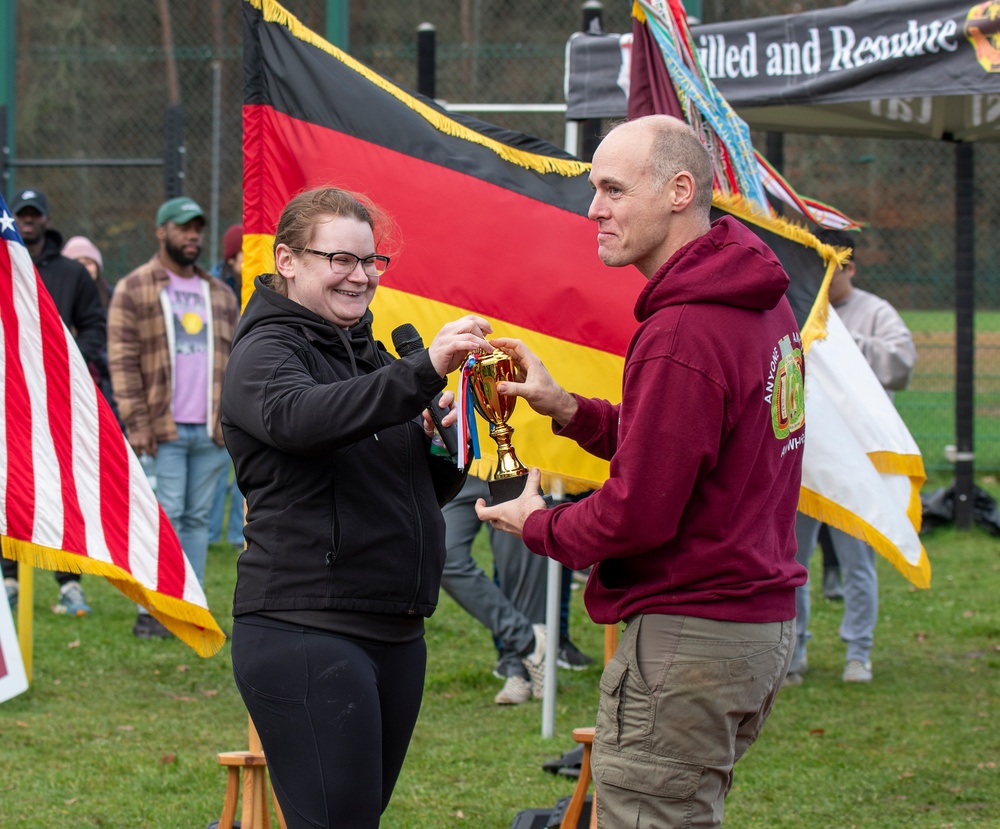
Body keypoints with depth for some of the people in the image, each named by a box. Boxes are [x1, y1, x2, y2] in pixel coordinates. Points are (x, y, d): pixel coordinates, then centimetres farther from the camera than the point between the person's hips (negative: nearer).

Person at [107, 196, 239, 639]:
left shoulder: (220, 294, 17)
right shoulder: (133, 291, 1)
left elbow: (234, 360, 19)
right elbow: (122, 361, -4)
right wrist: (136, 425, -12)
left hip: (210, 431, 5)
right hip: (163, 432, -5)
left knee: (198, 519, 6)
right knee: (164, 519, -8)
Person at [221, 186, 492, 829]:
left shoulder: (369, 354, 20)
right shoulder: (266, 352, -5)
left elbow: (430, 490, 24)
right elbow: (299, 418, -30)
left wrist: (444, 442, 1)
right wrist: (425, 371, -40)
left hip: (394, 633, 9)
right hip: (305, 632, -9)